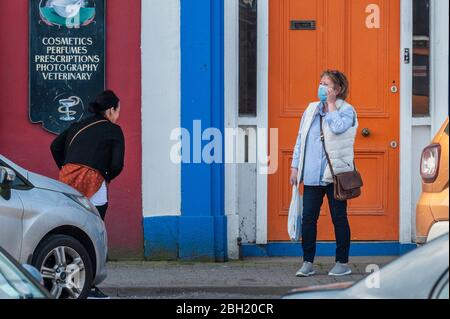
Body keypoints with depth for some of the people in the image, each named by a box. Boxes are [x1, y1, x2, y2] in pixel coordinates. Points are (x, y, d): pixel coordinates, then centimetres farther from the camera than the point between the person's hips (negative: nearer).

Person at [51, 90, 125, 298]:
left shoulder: (79, 125, 22)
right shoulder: (113, 130, 7)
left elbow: (55, 146, 13)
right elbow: (117, 165, -1)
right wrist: (107, 178, 17)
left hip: (67, 178, 5)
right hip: (92, 182, -5)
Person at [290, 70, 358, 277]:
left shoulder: (346, 110, -1)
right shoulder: (311, 109, 14)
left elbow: (338, 127, -23)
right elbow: (301, 138, 16)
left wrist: (331, 104, -11)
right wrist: (295, 167, 11)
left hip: (335, 174, -5)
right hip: (312, 175, 5)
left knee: (339, 218, 3)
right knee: (308, 218, 1)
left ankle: (343, 263, 11)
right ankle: (308, 263, 7)